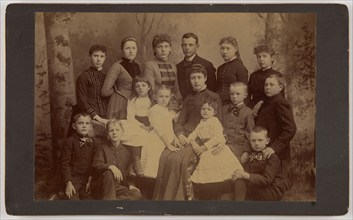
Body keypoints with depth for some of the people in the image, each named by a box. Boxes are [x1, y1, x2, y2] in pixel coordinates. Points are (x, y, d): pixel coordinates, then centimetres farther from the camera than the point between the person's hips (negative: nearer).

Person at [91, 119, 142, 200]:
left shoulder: (125, 152, 12)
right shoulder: (102, 149, 0)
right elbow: (96, 165, -18)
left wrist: (129, 185, 2)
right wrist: (110, 166, -37)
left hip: (117, 187, 4)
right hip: (100, 187, -4)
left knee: (137, 194, -21)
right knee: (109, 173, -37)